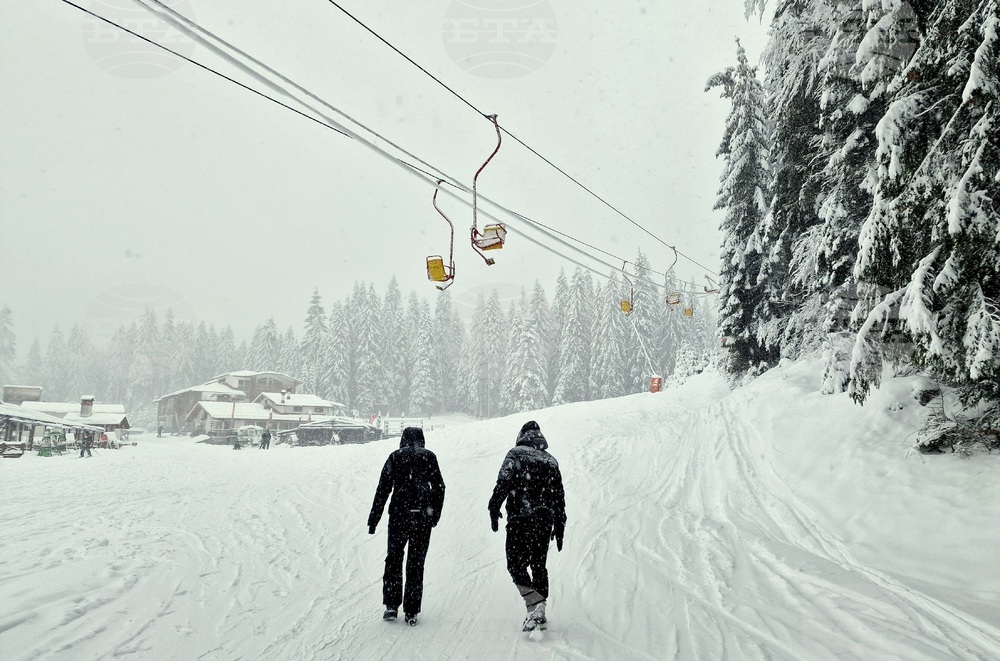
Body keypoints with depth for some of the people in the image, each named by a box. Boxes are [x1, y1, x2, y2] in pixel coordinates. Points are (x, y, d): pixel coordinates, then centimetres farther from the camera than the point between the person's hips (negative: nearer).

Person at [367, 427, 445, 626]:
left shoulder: (395, 457, 3)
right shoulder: (429, 457, 5)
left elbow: (383, 489, -1)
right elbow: (439, 487, 4)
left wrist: (373, 519, 2)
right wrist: (435, 514, 14)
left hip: (399, 514, -1)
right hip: (422, 517, 1)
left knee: (393, 559, 14)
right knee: (416, 563, 8)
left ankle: (391, 605, 10)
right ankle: (411, 612, 9)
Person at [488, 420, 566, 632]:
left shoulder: (516, 454, 0)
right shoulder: (551, 460, 15)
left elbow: (503, 484, -12)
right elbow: (560, 496, 16)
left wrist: (494, 509, -8)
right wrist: (559, 527, 21)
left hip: (520, 519, -5)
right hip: (545, 521, 6)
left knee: (516, 564, 0)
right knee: (539, 565, 15)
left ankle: (535, 607, -14)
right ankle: (540, 610, 17)